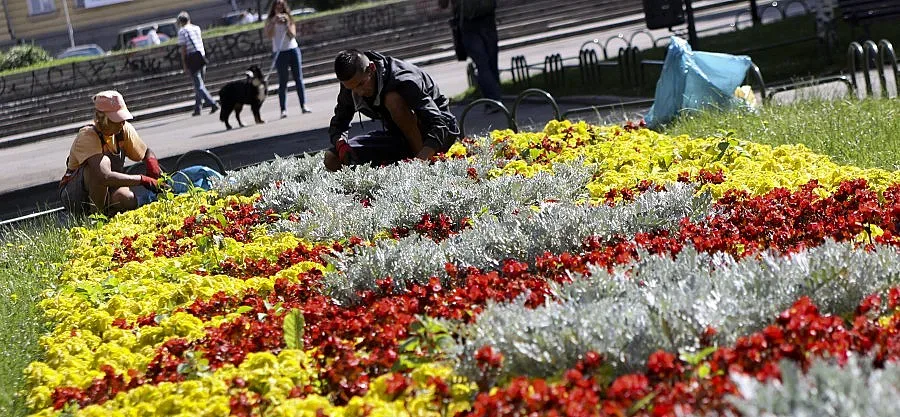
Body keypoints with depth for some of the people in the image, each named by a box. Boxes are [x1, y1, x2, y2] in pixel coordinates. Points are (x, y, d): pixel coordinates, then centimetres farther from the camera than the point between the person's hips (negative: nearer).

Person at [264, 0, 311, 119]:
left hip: (293, 50, 2)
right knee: (282, 82, -5)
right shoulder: (270, 21, 3)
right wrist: (274, 22, -21)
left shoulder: (289, 19, 7)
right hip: (279, 53, -2)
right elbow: (268, 35, -13)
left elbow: (293, 35, -4)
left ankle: (303, 106, 3)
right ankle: (283, 109, -7)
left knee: (299, 79, 1)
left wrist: (287, 23, -17)